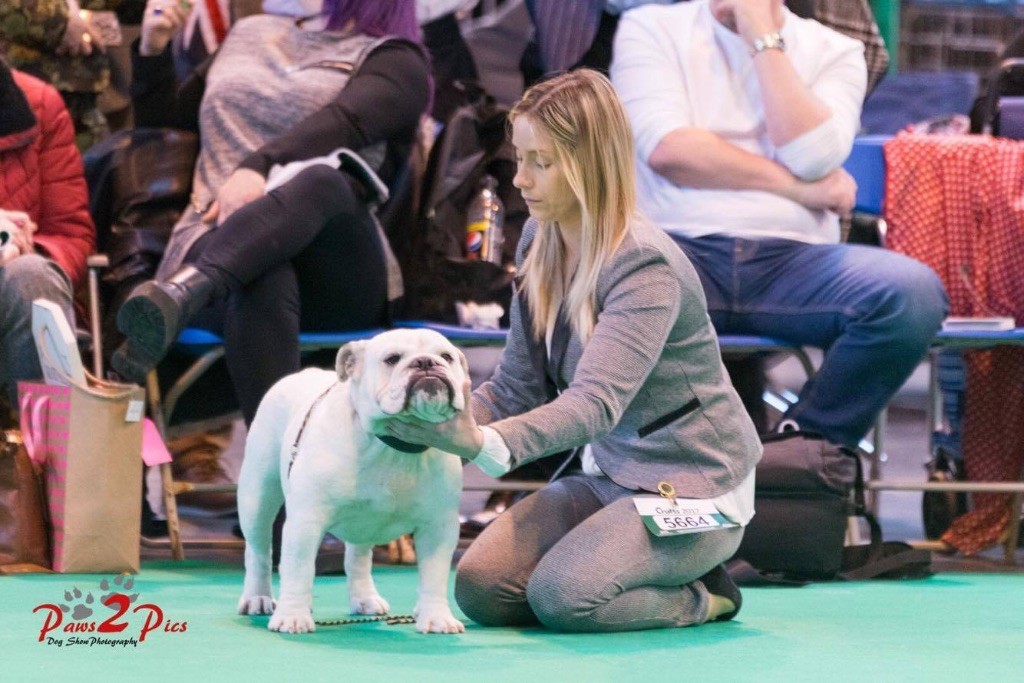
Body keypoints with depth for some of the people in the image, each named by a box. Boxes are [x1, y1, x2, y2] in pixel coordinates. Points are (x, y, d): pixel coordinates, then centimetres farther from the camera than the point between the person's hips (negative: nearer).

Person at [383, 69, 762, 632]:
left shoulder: (646, 266, -24)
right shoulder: (538, 243, 0)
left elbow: (597, 402, -36)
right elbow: (515, 388, 2)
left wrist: (486, 444, -50)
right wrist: (430, 421, -16)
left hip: (692, 486, -8)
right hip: (608, 474, 8)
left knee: (562, 595, -26)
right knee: (482, 589, -8)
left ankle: (703, 597, 3)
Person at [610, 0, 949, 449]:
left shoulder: (833, 52, 13)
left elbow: (811, 158, -6)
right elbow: (668, 150, -5)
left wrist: (765, 41, -4)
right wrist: (798, 187, -2)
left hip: (794, 258, 2)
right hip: (680, 248, -2)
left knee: (914, 291, -29)